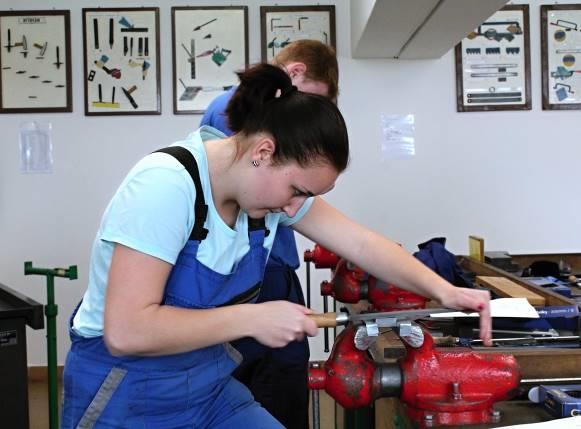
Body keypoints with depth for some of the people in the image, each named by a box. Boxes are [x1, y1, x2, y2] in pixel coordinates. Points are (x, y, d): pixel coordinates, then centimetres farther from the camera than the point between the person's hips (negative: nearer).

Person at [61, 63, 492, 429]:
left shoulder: (276, 181, -4)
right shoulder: (167, 184, -27)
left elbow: (361, 243, 1)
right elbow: (126, 331, -32)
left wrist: (443, 290, -13)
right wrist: (253, 319, -29)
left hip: (210, 386, 7)